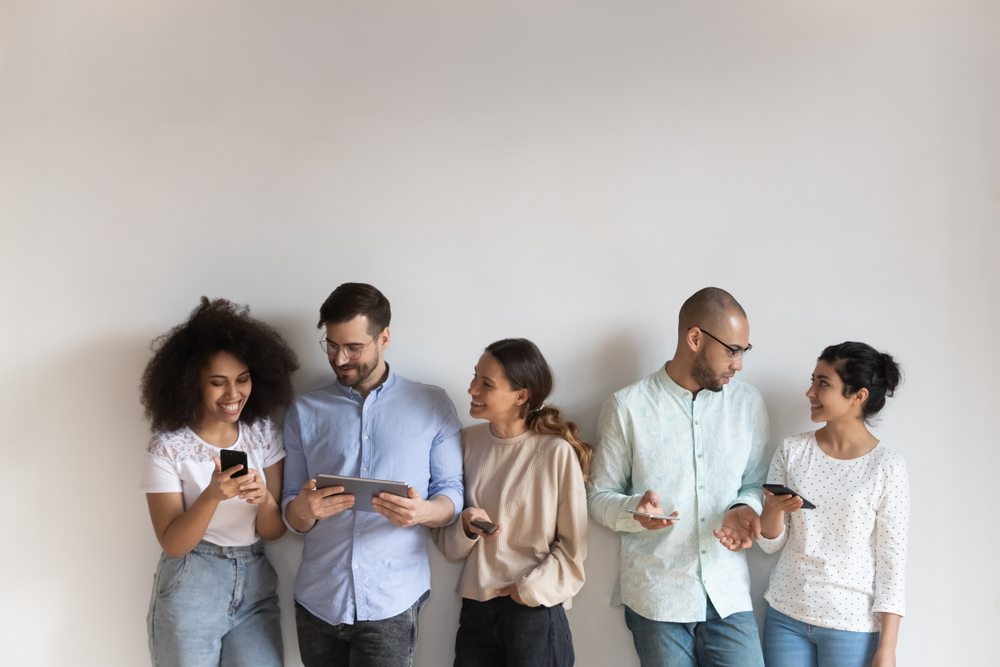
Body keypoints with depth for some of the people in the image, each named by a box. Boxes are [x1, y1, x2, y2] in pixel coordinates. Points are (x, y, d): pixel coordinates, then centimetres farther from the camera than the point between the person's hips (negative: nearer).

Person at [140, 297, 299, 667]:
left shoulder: (264, 434, 0)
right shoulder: (167, 448, -10)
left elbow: (274, 531, -1)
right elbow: (172, 544, -12)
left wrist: (265, 499, -24)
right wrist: (213, 495, -28)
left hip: (255, 587, 3)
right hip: (190, 590, -3)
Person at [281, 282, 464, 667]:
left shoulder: (433, 406, 3)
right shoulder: (304, 412, 8)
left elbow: (453, 494, 3)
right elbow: (292, 519, 9)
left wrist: (422, 512, -19)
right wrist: (303, 509, -14)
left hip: (391, 603, -2)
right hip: (317, 601, 2)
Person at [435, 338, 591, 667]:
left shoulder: (557, 452, -12)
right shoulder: (469, 440, 1)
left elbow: (573, 548, -6)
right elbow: (448, 544, 6)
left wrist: (524, 591, -11)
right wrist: (466, 527, -13)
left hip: (535, 612, -4)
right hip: (475, 611, 4)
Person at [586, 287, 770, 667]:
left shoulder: (748, 404, 5)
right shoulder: (627, 407, -5)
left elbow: (756, 482, 13)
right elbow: (600, 496, 0)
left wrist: (745, 508, -9)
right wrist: (635, 510, -21)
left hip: (729, 594, 3)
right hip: (656, 596, -2)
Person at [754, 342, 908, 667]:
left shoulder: (887, 467, -10)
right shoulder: (792, 450, 0)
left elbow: (892, 562, -7)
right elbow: (770, 543, 3)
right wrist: (774, 508, -18)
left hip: (852, 627, -3)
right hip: (786, 615, 3)